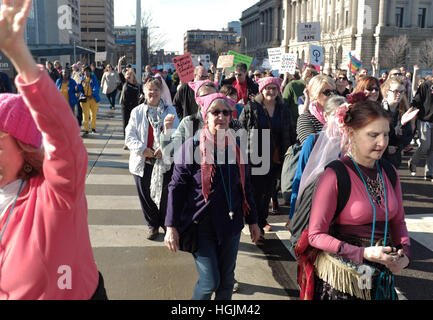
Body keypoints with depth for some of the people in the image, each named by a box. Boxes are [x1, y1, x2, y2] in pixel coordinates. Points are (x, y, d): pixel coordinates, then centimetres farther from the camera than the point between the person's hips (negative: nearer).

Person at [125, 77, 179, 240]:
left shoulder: (170, 110, 4)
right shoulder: (137, 112, 6)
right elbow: (129, 136, 0)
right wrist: (142, 149, -16)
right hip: (142, 162, 2)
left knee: (165, 195, 4)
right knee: (146, 195, 10)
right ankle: (152, 225, 29)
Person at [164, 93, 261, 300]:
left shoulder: (236, 146, 4)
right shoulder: (192, 146, -9)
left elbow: (245, 186, 12)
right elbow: (176, 187, -8)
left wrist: (253, 221, 15)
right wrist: (171, 227, -12)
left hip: (231, 224, 4)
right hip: (202, 225, -4)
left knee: (227, 280, 11)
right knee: (210, 282, -3)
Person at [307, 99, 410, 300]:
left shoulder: (389, 173, 2)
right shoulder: (335, 175, -17)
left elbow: (398, 221, 15)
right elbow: (316, 235, -16)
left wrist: (404, 252, -4)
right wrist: (364, 253, -22)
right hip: (341, 278, -6)